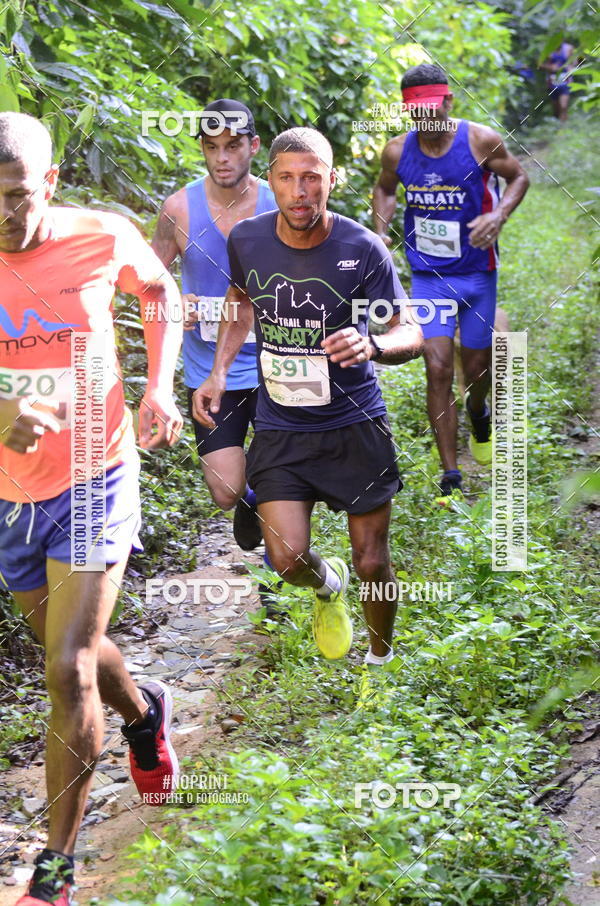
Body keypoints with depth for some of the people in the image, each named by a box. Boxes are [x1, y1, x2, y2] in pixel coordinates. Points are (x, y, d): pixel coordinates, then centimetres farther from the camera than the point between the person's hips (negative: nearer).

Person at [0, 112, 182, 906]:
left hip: (94, 479, -3)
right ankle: (144, 715, 56)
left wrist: (159, 388, -4)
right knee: (72, 647, 20)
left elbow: (160, 293, 10)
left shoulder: (102, 239, -13)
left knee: (69, 670, -11)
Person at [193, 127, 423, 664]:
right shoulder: (247, 240, -6)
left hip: (355, 424, -2)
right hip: (280, 426, 2)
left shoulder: (362, 249, -15)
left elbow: (411, 333, -9)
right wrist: (218, 372, 5)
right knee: (289, 561, -8)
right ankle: (327, 582, 30)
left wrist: (372, 346, -32)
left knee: (372, 563, 4)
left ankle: (381, 657, 33)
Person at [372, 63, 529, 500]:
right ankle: (450, 475, -1)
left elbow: (519, 176, 1)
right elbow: (385, 189, 15)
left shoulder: (481, 140, -12)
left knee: (477, 366, 11)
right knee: (438, 369, -8)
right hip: (428, 274, 1)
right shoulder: (398, 150, -5)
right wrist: (381, 230, -4)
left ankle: (478, 413, 50)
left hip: (477, 271, -1)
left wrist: (498, 216, -17)